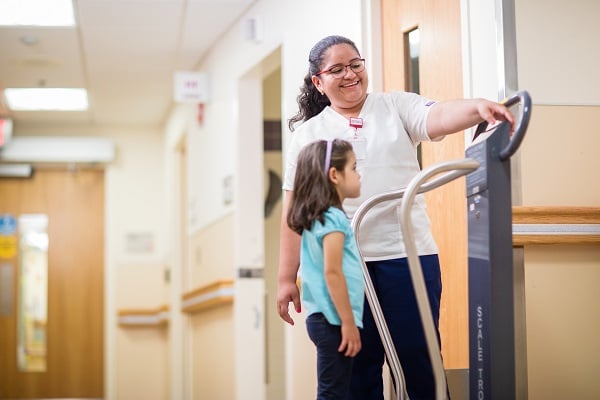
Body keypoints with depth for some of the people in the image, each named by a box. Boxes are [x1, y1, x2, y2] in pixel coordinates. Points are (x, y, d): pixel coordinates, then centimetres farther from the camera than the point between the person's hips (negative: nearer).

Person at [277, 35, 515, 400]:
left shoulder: (396, 106, 7)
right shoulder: (308, 134, 9)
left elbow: (439, 116, -13)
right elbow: (296, 212, 8)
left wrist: (478, 107, -35)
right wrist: (287, 278, 5)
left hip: (406, 254, -1)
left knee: (420, 362, 2)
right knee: (356, 370, 6)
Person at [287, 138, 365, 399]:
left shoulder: (314, 218, 15)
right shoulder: (333, 218, -14)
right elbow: (332, 272, -21)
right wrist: (349, 323, -19)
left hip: (321, 318, 9)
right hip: (333, 321, -9)